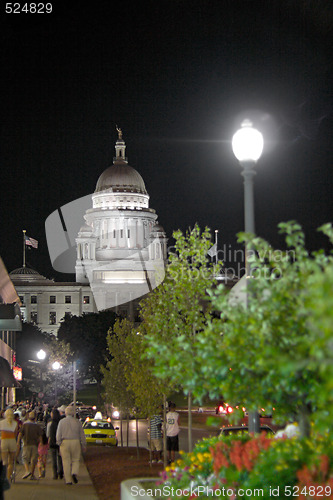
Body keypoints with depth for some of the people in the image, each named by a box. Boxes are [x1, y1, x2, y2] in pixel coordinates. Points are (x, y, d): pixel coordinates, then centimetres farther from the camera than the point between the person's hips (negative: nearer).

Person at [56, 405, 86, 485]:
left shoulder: (62, 422, 4)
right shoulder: (77, 422, 5)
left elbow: (58, 434, 1)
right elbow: (82, 434, 8)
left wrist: (59, 443, 6)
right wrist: (83, 445, 14)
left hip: (64, 442, 0)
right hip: (75, 442, 0)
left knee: (66, 461, 3)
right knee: (76, 460, 11)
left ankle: (68, 480, 1)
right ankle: (74, 473, -15)